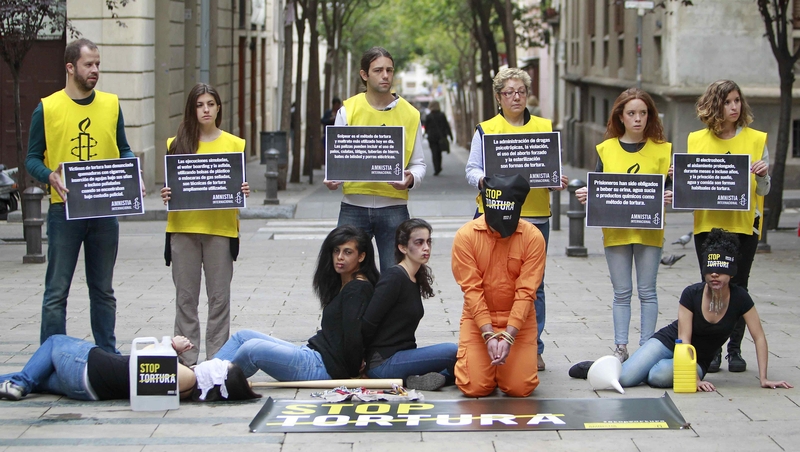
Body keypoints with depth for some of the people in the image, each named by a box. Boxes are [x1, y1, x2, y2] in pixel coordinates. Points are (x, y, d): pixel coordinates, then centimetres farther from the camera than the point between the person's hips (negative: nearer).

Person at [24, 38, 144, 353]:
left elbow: (123, 150, 15)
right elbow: (32, 158, 0)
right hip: (64, 209, -3)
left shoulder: (111, 105, 8)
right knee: (57, 291, -1)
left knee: (103, 289, 13)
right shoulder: (48, 108, -3)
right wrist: (50, 176, -21)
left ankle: (108, 355, 21)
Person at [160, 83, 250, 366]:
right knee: (185, 297, 3)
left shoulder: (233, 144, 7)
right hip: (183, 228, 1)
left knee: (219, 297, 2)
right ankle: (186, 360, 9)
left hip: (220, 228, 0)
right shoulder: (177, 144, 8)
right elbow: (171, 187, 10)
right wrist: (166, 195, -11)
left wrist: (243, 193, -11)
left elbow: (239, 186, 10)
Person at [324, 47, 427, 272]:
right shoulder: (348, 110, 4)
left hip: (394, 207, 0)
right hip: (354, 206, 0)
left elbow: (418, 163, 10)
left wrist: (411, 178, -13)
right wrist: (332, 178, -14)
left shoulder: (409, 114, 6)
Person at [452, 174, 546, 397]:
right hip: (477, 319, 0)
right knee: (475, 388, -12)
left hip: (519, 320, 0)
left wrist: (508, 336, -23)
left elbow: (526, 292, -13)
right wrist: (489, 334, -21)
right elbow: (472, 290, -12)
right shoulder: (466, 236, -10)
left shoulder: (533, 237, -11)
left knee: (520, 388, -12)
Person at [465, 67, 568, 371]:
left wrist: (559, 182, -6)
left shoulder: (545, 128, 13)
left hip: (536, 216, 2)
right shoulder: (486, 129, 7)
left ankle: (533, 349, 11)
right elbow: (472, 169, 4)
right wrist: (484, 180, -17)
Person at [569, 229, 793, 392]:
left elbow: (759, 338, -10)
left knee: (660, 375, -35)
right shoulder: (691, 294, -17)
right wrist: (694, 379, -29)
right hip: (669, 343, 0)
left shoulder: (740, 298, -16)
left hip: (697, 360, 0)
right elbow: (683, 338, -18)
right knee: (625, 379, -23)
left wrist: (763, 379, -16)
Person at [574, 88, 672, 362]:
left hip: (650, 230, -1)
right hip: (615, 230, 1)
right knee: (621, 292, 6)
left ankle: (647, 346, 9)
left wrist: (670, 197, -18)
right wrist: (586, 195, -12)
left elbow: (668, 189, 3)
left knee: (647, 291, 3)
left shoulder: (661, 149, 3)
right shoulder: (606, 149, 6)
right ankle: (620, 347, 11)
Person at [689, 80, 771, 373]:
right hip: (708, 223, 1)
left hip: (744, 224, -1)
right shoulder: (697, 140, 7)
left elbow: (763, 191, 5)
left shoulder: (756, 140, 3)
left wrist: (762, 176, -16)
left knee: (738, 287, 2)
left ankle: (735, 349, 11)